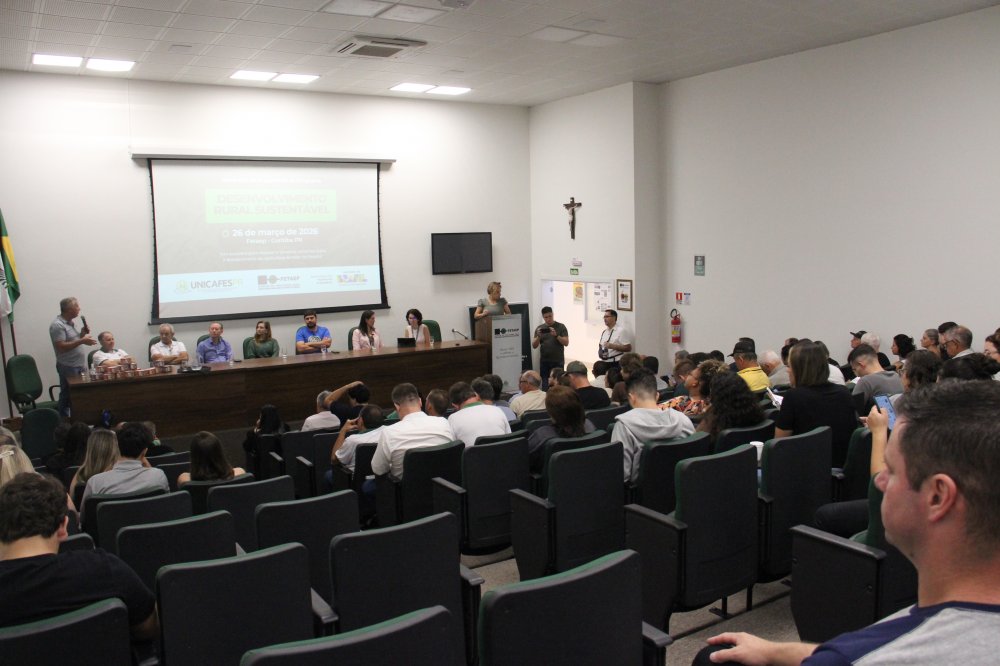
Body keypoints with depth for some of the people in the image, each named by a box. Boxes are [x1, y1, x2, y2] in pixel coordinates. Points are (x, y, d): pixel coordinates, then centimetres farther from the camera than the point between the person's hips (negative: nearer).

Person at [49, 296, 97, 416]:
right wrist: (82, 341, -23)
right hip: (68, 367, -9)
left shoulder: (70, 323, 13)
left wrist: (82, 334, 5)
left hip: (80, 366, 9)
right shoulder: (57, 325, -15)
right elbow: (61, 347, -23)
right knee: (67, 397, -3)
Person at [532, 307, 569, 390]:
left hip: (558, 362, -2)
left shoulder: (561, 327, 3)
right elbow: (534, 346, 6)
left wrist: (556, 335, -20)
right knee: (545, 385, 0)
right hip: (544, 362, 2)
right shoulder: (539, 328, 9)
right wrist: (538, 336, -13)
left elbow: (566, 343, -5)